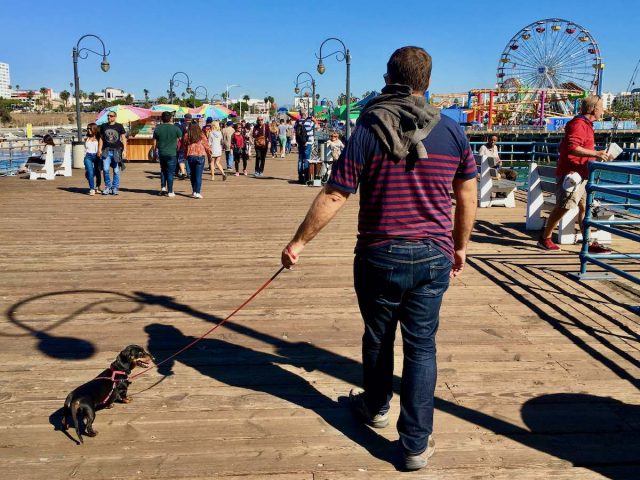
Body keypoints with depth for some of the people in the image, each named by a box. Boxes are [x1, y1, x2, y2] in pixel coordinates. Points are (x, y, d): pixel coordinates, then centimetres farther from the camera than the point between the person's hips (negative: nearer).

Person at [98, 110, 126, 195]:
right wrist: (99, 150, 8)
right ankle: (108, 187, 7)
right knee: (105, 169, -10)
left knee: (116, 171, 1)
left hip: (116, 151, -1)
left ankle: (115, 188, 13)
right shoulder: (103, 126, 11)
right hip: (106, 151, 1)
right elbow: (101, 138, 16)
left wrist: (124, 150, -5)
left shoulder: (119, 126, 5)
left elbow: (123, 138, 4)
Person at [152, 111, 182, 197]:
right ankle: (170, 192, 4)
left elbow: (155, 143, 6)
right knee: (170, 172, 2)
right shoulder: (176, 128, -5)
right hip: (172, 154, -3)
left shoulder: (157, 129, 3)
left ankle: (163, 187, 13)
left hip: (161, 153, 3)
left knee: (163, 170, 22)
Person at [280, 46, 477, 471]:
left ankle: (376, 407, 44)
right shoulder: (453, 132, 0)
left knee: (378, 337, 19)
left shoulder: (368, 132, -8)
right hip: (434, 257, 2)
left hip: (381, 256, -1)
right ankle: (416, 444, 16)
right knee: (422, 347, 10)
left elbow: (333, 197, -9)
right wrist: (460, 246, 19)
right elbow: (468, 196, 6)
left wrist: (299, 242, 1)